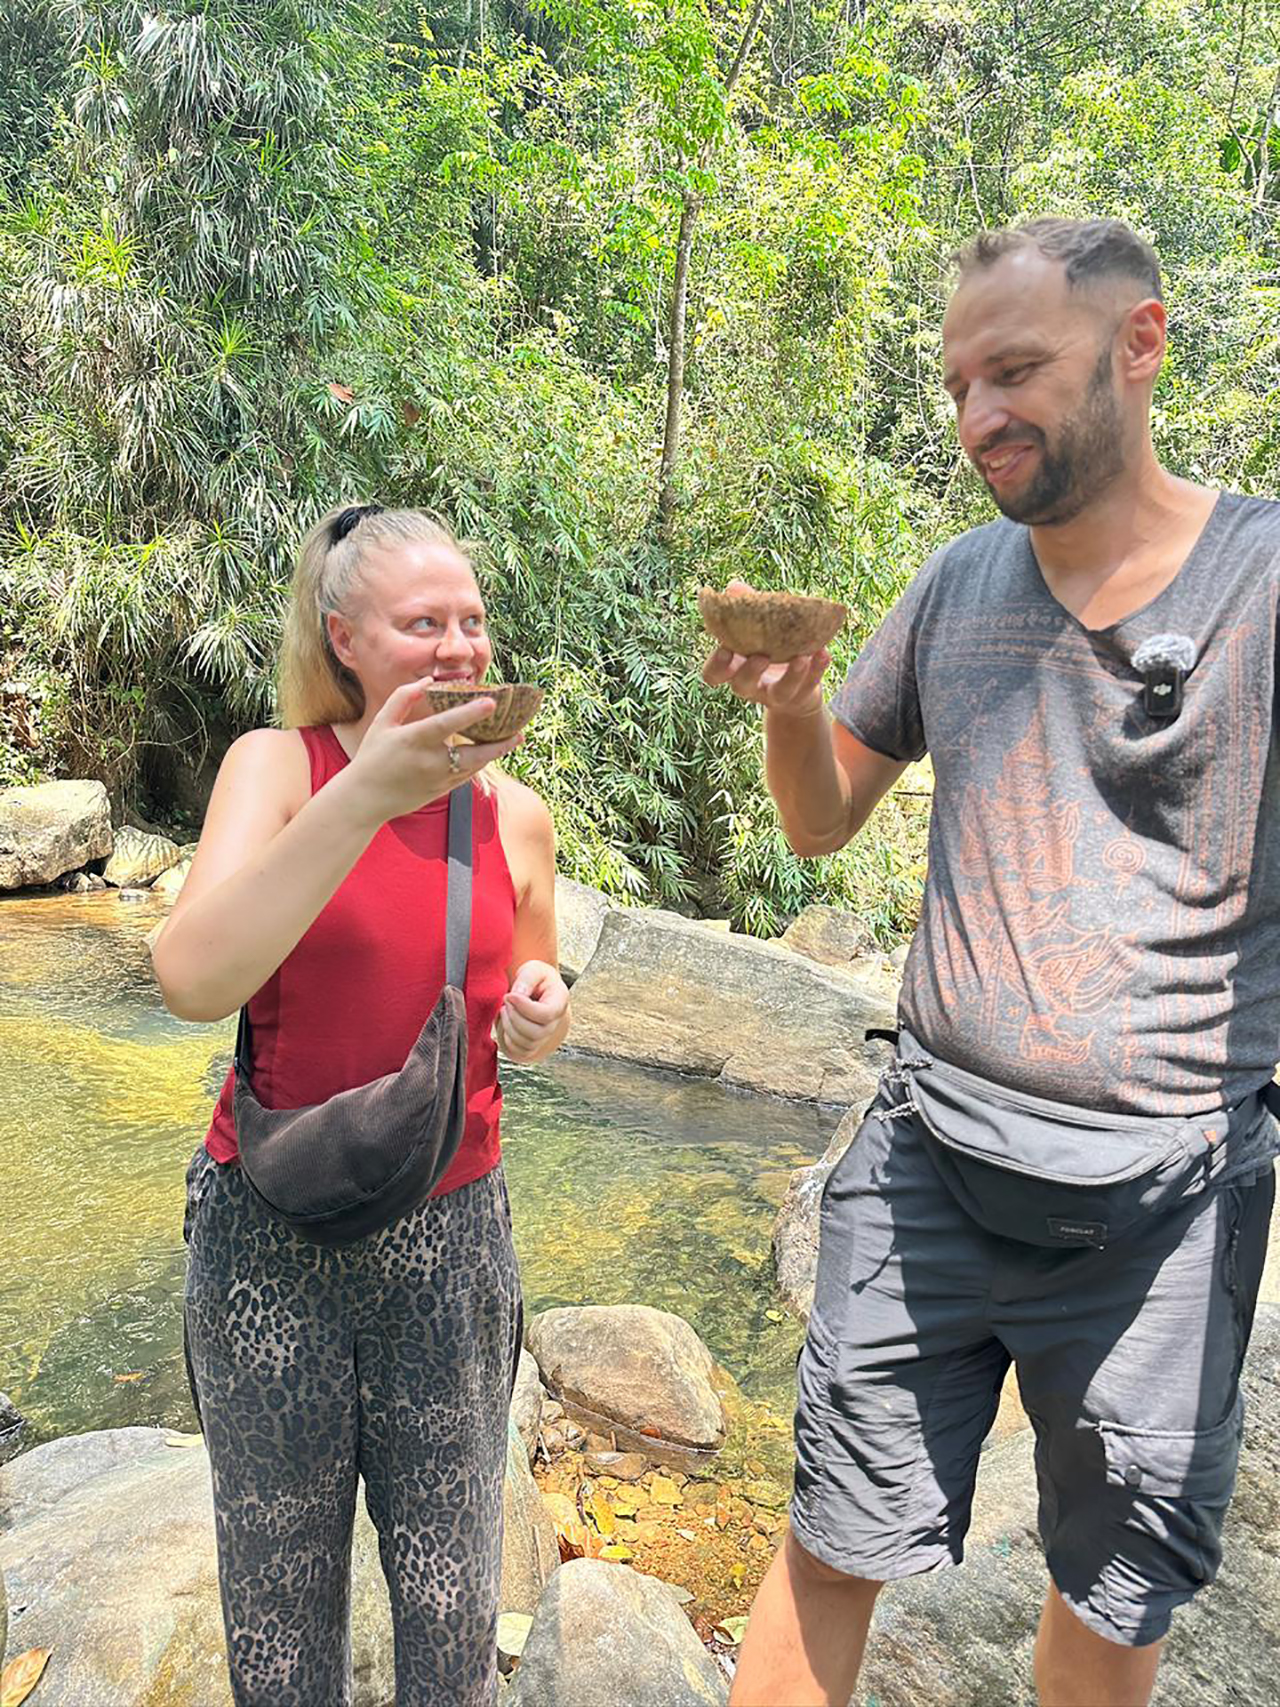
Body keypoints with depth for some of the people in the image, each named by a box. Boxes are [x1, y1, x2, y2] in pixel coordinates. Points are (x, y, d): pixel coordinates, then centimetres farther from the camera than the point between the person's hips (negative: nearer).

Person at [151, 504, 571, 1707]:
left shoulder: (514, 813, 2)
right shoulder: (277, 766, -7)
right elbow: (193, 979, -23)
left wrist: (541, 1016, -7)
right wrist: (364, 795, -30)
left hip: (449, 1234, 2)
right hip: (271, 1239, -2)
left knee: (451, 1605, 13)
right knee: (279, 1592, 15)